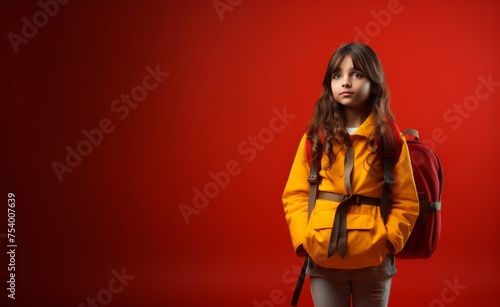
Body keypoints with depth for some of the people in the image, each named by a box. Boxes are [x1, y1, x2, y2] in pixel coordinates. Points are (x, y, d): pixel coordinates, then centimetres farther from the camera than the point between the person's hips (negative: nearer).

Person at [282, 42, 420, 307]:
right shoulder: (314, 137, 2)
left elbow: (406, 202, 1)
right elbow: (295, 194, 3)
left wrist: (389, 240, -11)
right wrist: (303, 238, -8)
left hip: (373, 261, 0)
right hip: (323, 259, 1)